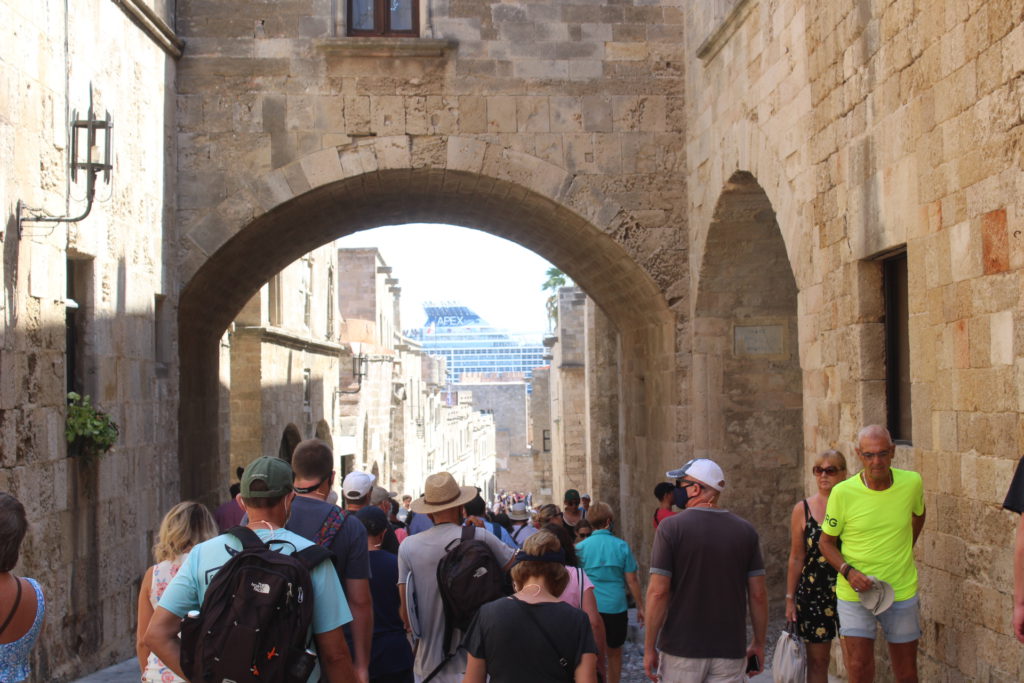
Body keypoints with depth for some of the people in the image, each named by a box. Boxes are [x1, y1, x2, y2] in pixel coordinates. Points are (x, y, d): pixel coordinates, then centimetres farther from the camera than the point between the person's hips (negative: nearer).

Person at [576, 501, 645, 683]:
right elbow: (632, 581, -2)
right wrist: (640, 607, 8)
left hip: (591, 608, 0)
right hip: (617, 607, 0)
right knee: (614, 653, 17)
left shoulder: (581, 547, -3)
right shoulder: (621, 546, -4)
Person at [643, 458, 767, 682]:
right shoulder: (746, 530, 2)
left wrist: (649, 647, -4)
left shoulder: (671, 526, -8)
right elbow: (758, 594, 2)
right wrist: (758, 643, 13)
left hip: (681, 649, -3)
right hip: (730, 651, 3)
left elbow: (658, 592, -11)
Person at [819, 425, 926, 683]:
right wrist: (848, 571, -17)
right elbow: (826, 541, -1)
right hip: (855, 594, -2)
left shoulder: (912, 483, -6)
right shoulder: (843, 492, -13)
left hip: (902, 592, 2)